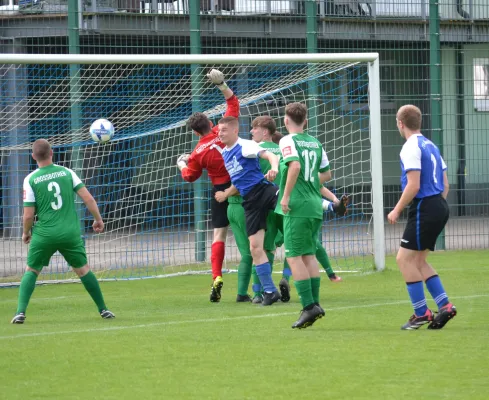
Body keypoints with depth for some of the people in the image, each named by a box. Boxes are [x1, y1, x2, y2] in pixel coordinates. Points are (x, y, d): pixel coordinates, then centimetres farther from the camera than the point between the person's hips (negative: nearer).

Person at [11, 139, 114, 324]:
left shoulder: (30, 179, -5)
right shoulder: (67, 172, 1)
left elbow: (28, 215, -6)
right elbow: (88, 199, -2)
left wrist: (26, 233, 13)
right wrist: (98, 219, 12)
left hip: (44, 233, -2)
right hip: (71, 233, 2)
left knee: (31, 271, 12)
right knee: (83, 270, 17)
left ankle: (20, 312, -3)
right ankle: (103, 310, 21)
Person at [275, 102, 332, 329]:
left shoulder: (288, 141, -7)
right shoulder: (315, 143, 13)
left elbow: (295, 166, -23)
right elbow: (326, 174, 20)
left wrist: (286, 195, -18)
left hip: (297, 207, -7)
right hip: (315, 205, 7)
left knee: (294, 256, -5)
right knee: (309, 255, 14)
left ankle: (308, 306, -12)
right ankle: (314, 303, 11)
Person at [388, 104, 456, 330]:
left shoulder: (411, 148, -12)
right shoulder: (430, 146, 16)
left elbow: (413, 185, -19)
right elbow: (445, 184, 18)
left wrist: (397, 210, -11)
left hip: (424, 209, -9)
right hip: (439, 207, 9)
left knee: (405, 259, -3)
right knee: (418, 261, 15)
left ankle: (421, 313, -3)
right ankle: (444, 306, 9)